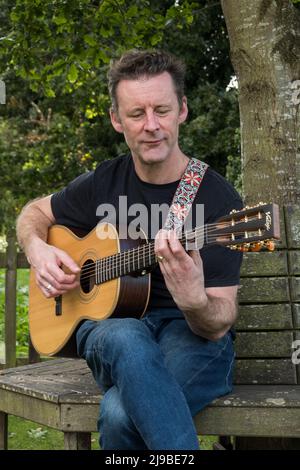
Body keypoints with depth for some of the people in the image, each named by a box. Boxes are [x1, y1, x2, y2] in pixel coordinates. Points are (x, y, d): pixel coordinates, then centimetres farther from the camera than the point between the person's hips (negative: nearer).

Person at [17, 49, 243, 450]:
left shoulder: (218, 200, -11)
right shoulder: (103, 184, 3)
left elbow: (219, 324, -14)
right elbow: (34, 212, 23)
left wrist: (194, 301, -38)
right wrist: (38, 250, 0)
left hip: (193, 336, -4)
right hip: (108, 324, 4)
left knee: (121, 412, -38)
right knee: (127, 338, -37)